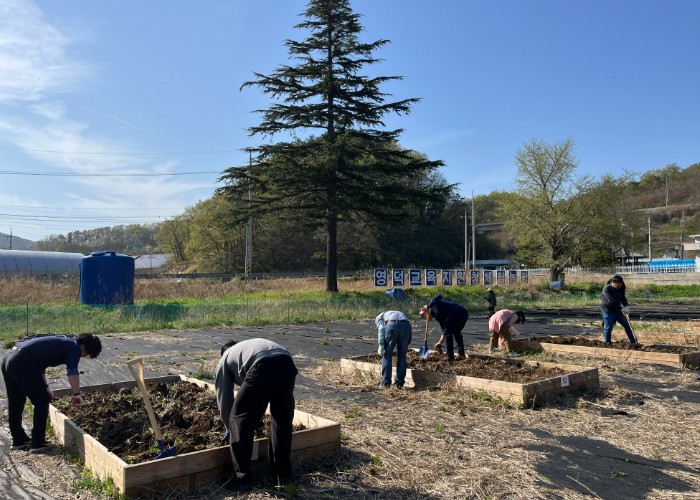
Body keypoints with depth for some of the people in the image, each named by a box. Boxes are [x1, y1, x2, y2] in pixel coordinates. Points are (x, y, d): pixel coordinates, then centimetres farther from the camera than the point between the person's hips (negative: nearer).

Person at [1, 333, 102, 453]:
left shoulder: (61, 341, 26)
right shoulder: (74, 346, 0)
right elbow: (72, 372, -15)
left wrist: (45, 387, 34)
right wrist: (77, 394, -10)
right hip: (22, 363, -10)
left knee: (15, 404, 21)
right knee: (42, 402, 3)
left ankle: (19, 440, 36)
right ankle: (37, 444, 8)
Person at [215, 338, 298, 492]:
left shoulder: (224, 360, 32)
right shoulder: (250, 346, 47)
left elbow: (224, 399, 32)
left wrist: (229, 428, 47)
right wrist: (256, 419, 60)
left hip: (262, 368, -5)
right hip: (287, 364, 6)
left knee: (239, 420, 12)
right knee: (283, 420, 23)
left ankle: (242, 477, 16)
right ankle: (284, 471, 35)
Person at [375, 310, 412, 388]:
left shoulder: (379, 317, 30)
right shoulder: (400, 314, 43)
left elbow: (381, 329, 6)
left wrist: (381, 345, -2)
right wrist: (406, 346, 33)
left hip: (392, 325, -3)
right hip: (406, 326, 4)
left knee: (387, 355, 11)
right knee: (402, 356, 17)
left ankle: (385, 382, 15)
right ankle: (399, 382, 21)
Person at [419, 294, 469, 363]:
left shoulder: (434, 306, 13)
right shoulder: (437, 315, 31)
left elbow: (439, 297, -9)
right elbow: (445, 330, 30)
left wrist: (428, 305, -9)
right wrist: (440, 343, 33)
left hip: (455, 313, -10)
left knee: (448, 334, 2)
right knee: (456, 333, 28)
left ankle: (450, 358, 3)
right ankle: (461, 354, 27)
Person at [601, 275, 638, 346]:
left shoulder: (620, 289, 3)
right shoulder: (607, 289, -21)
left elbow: (623, 298, 5)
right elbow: (612, 301, -28)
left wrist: (626, 306, -15)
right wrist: (621, 308, -30)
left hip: (617, 311, 7)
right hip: (608, 311, -7)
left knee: (627, 325, 11)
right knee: (608, 328, -3)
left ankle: (633, 342, 22)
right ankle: (607, 343, 11)